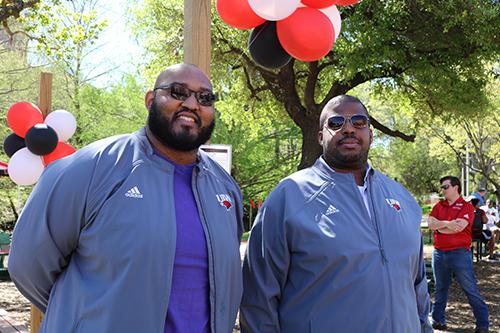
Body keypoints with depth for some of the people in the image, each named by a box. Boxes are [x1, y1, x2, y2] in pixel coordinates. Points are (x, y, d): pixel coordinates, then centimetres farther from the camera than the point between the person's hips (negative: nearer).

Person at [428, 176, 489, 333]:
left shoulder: (466, 207, -5)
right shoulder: (439, 206, 11)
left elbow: (459, 227, -18)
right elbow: (431, 223, -4)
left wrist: (439, 226, -7)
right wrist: (447, 224, -19)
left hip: (459, 253, -5)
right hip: (439, 253, 5)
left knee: (471, 290, -1)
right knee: (440, 289, 15)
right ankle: (437, 320, 26)